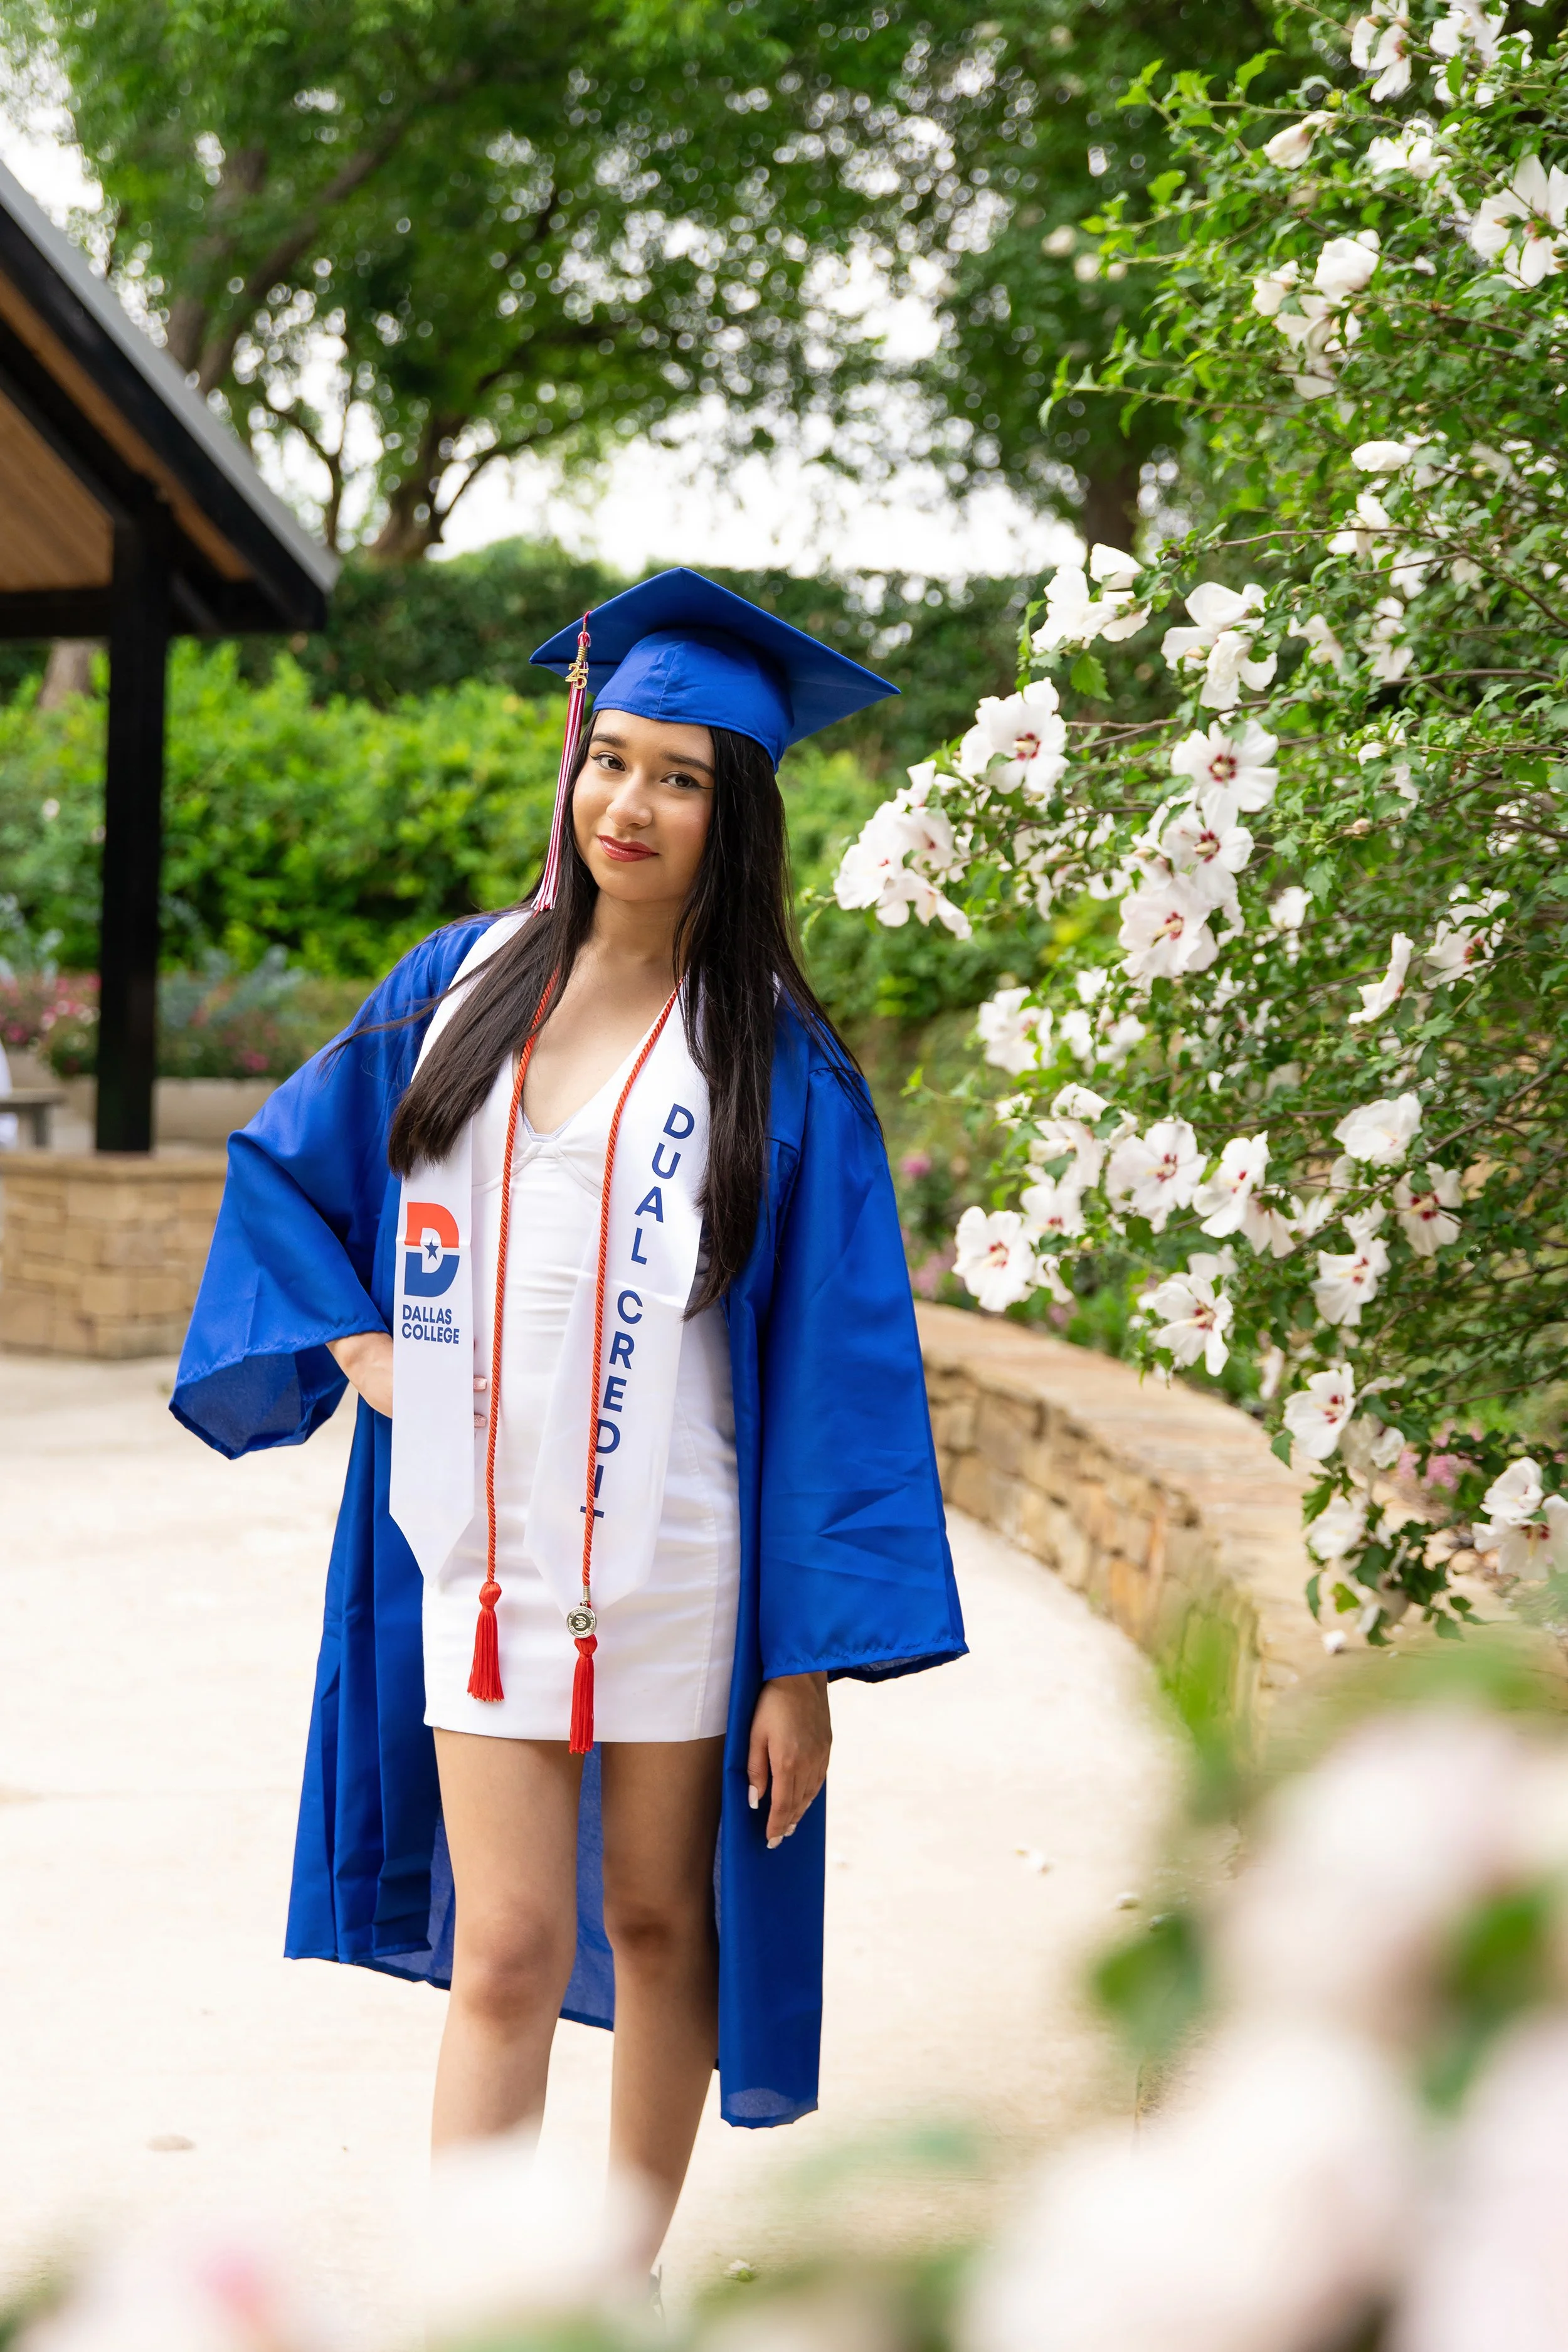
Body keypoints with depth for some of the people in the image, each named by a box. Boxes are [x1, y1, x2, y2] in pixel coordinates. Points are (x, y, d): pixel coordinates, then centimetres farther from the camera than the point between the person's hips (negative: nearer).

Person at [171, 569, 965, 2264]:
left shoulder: (774, 1062, -6)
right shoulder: (466, 982, 4)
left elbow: (837, 1366, -7)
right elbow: (286, 1163, 19)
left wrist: (813, 1660, -11)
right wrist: (355, 1342, 2)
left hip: (679, 1561, -1)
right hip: (482, 1549, 2)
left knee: (656, 1927, 10)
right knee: (506, 1947, -3)